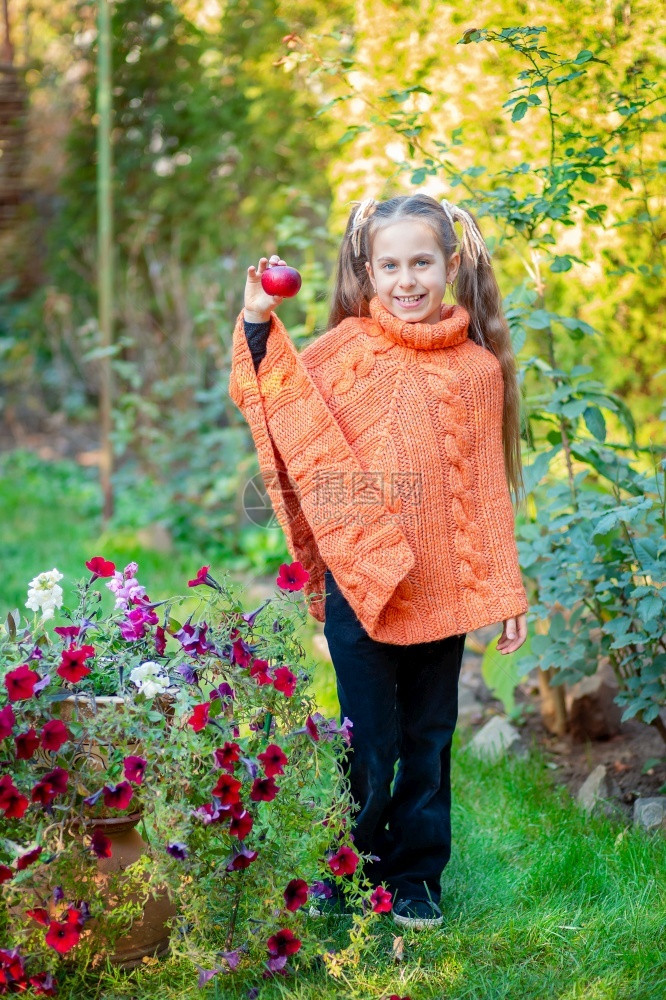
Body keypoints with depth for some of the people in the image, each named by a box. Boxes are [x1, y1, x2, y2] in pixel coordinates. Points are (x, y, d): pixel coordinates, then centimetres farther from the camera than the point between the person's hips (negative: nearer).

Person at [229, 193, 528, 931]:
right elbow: (282, 403, -12)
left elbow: (489, 490, 6)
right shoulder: (350, 348, -1)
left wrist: (505, 594, 7)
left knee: (429, 740, 13)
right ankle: (352, 877, 25)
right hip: (360, 584, -2)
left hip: (443, 590, 2)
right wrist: (258, 326, -23)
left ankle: (416, 879, 29)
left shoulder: (479, 368, 3)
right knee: (372, 746, 5)